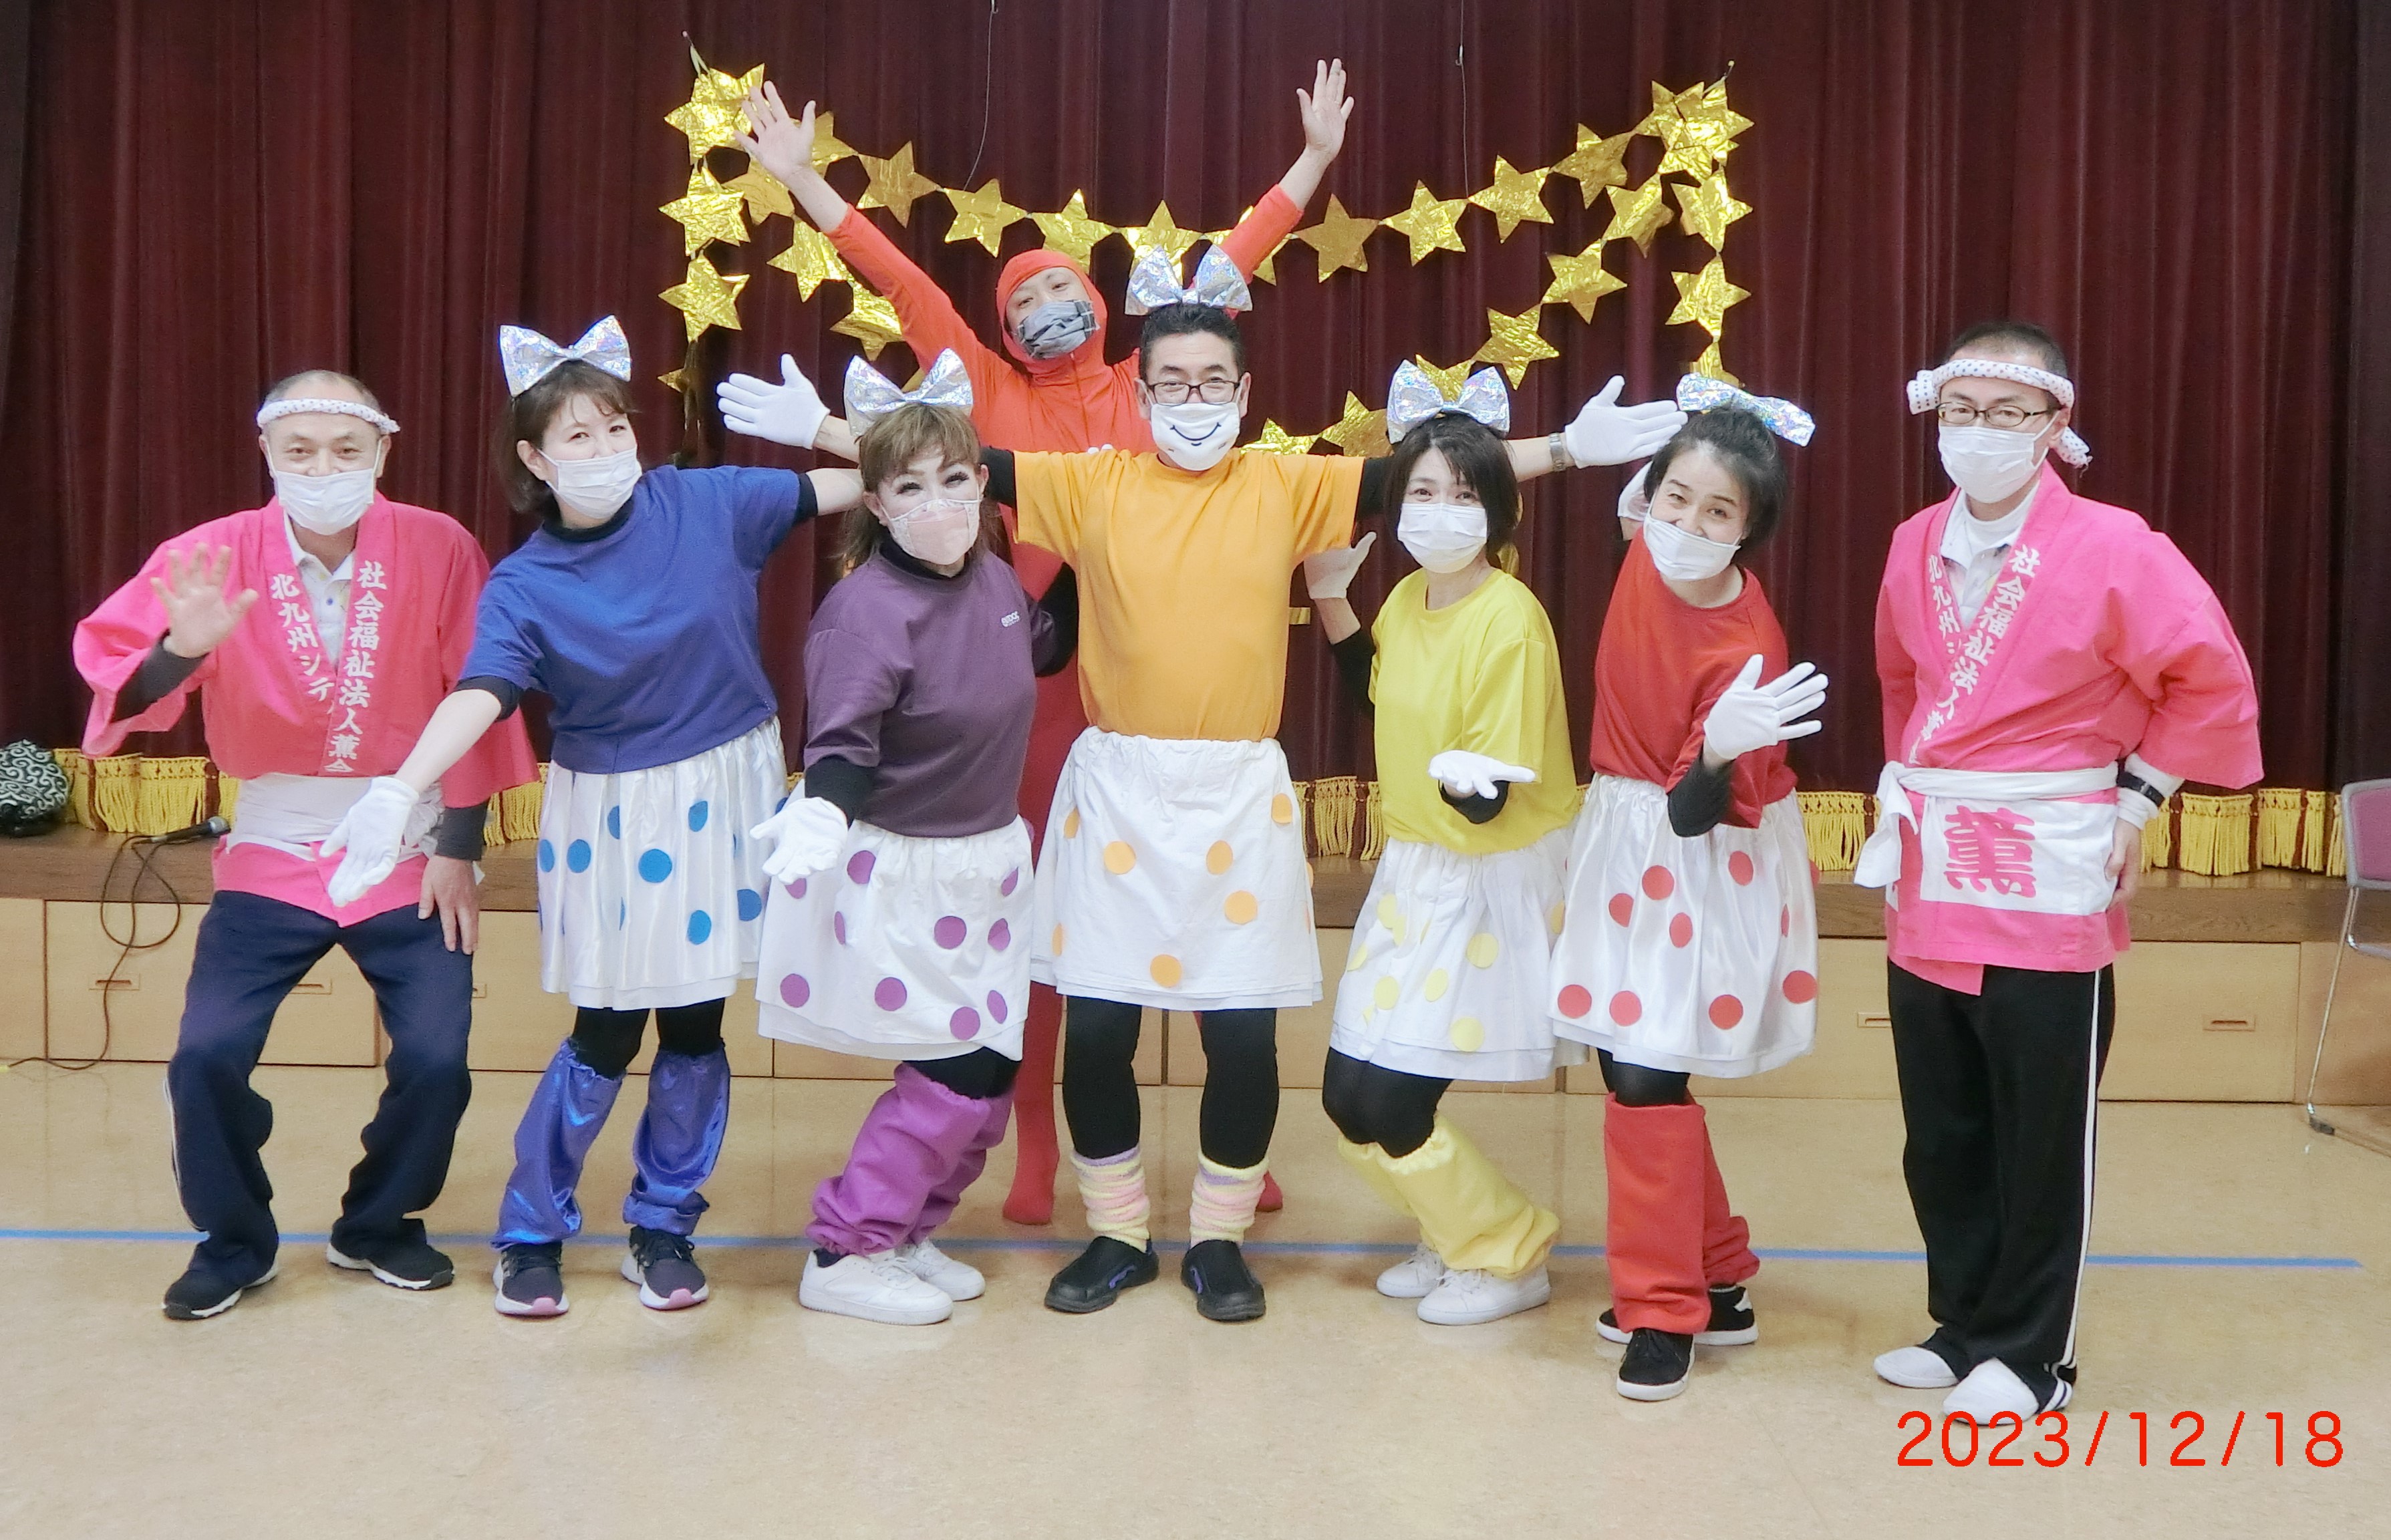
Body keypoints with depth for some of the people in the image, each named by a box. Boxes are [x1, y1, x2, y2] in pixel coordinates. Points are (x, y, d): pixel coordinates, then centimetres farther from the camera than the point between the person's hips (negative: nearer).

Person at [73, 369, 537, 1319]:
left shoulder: (440, 549, -11)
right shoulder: (214, 556, -11)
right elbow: (121, 687, -17)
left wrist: (458, 851, -4)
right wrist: (179, 648, -40)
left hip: (411, 858, 0)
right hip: (273, 856, 1)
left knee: (437, 1058, -7)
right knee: (207, 1054, -9)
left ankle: (378, 1226, 21)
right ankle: (232, 1242, 18)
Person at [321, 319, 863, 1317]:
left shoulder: (707, 504, -6)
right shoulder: (525, 584, -10)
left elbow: (841, 490, -1)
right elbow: (480, 692, -25)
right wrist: (397, 792, -40)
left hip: (721, 796, 2)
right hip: (611, 815, -2)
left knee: (696, 1025, 9)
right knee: (607, 1034, 3)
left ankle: (663, 1225, 29)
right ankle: (531, 1231, 24)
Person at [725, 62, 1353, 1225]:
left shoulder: (1147, 385, 9)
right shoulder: (998, 397, 7)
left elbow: (1233, 264, 13)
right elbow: (902, 283, 5)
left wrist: (1316, 155, 15)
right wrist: (800, 179, 5)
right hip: (1044, 669, 0)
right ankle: (1035, 1144, 16)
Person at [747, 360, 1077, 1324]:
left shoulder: (993, 580, 1)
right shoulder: (865, 610, -22)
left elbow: (1045, 646, 24)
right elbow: (843, 746, -27)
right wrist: (821, 814, -46)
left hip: (987, 862, 8)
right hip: (902, 875, -8)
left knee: (993, 1070, 11)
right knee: (957, 1072, -6)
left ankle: (904, 1233, 29)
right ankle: (843, 1257, 9)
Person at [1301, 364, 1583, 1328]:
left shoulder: (1510, 621, -21)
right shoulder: (1407, 599, 1)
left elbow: (1488, 802, -22)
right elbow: (1375, 696, 22)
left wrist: (1461, 777, -44)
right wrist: (1330, 598, 12)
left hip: (1494, 881, -8)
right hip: (1417, 870, 8)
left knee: (1385, 1107, -5)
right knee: (1352, 1098, 9)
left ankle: (1510, 1254, 17)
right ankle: (1460, 1232, 32)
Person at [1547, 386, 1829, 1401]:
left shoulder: (1747, 646, -26)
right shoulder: (1649, 551, -8)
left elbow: (1698, 812, -27)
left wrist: (1721, 750, -44)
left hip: (1703, 868, -8)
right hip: (1623, 847, 8)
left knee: (1642, 1074, -9)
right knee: (1629, 1065, 14)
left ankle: (1664, 1310, 7)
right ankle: (1716, 1281, 29)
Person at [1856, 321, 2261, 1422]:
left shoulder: (2112, 549, -12)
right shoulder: (1916, 546, 6)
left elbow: (2211, 681, -5)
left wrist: (2138, 795, -5)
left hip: (2047, 883, -6)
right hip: (1928, 880, 6)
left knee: (2040, 1141, 4)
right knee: (1940, 1134, 14)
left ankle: (2027, 1354, 19)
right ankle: (1964, 1324, 30)